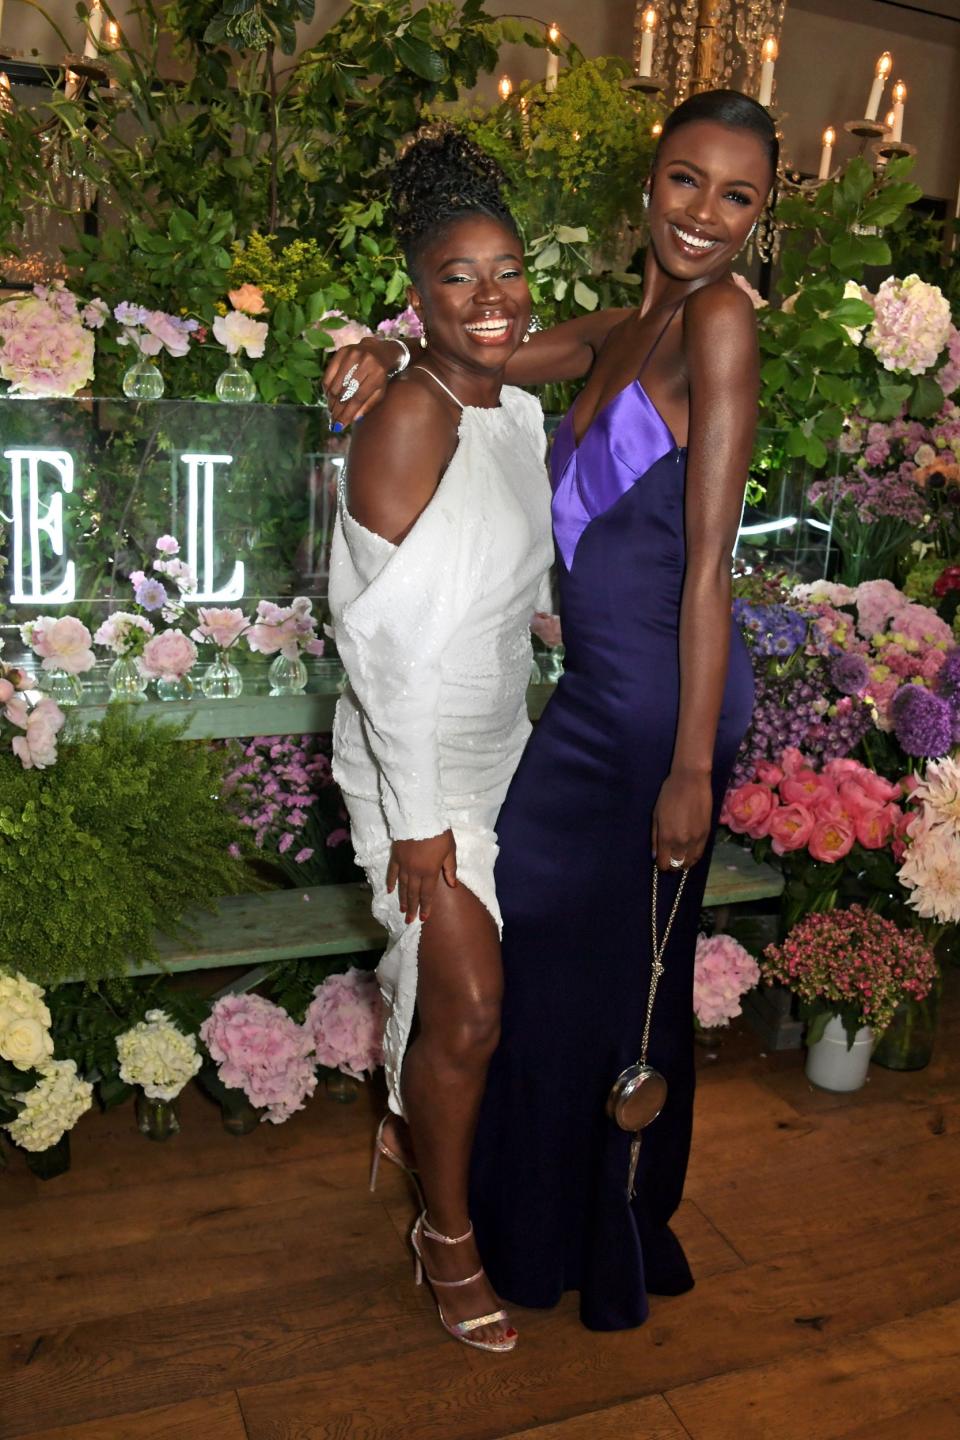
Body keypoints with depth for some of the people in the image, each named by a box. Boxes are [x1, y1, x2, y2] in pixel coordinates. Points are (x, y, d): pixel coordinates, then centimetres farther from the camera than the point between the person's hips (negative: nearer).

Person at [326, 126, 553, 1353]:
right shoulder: (409, 421, -23)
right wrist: (415, 815, -20)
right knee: (469, 1007, -1)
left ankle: (407, 1122, 48)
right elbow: (385, 637, -23)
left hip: (497, 748, 7)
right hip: (419, 765, -7)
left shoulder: (520, 410, 3)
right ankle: (447, 1235, 22)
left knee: (434, 968, 22)